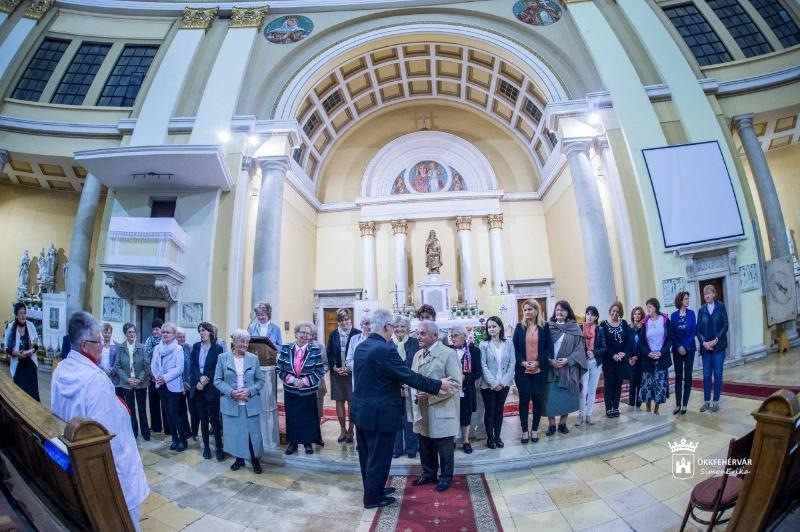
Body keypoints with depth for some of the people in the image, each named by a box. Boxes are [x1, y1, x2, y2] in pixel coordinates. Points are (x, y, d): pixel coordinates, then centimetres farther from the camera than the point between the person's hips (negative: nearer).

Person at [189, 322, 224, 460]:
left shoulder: (218, 348, -5)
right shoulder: (195, 347, 8)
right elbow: (192, 366, 1)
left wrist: (206, 378, -17)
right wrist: (199, 379, -12)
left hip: (211, 388, -4)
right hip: (198, 388, 4)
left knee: (214, 419, -2)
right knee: (203, 419, 10)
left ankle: (219, 447, 8)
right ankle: (206, 446, 22)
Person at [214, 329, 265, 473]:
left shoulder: (254, 358, 1)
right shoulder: (223, 358, -2)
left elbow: (261, 380, 3)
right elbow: (217, 380, -2)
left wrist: (250, 390, -15)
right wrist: (231, 392, -17)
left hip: (251, 403, 1)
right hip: (231, 403, 0)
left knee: (253, 433, 6)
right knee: (235, 433, 10)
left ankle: (255, 459, 26)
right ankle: (239, 458, 31)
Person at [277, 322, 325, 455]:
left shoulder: (315, 351, -9)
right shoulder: (286, 349, -4)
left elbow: (319, 372, -8)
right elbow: (279, 369, -3)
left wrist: (305, 381, -19)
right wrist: (291, 380, -16)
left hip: (308, 392, -1)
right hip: (290, 391, 1)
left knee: (308, 417, 9)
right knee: (291, 417, 10)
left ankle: (308, 442, 27)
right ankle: (292, 442, 28)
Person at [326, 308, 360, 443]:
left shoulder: (357, 334, -6)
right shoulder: (333, 334, 5)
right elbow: (329, 353, 6)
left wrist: (350, 368, -12)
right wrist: (335, 368, -6)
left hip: (352, 372, -3)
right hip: (336, 372, 3)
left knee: (352, 402, 3)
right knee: (339, 401, 10)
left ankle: (350, 430, 17)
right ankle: (342, 429, 23)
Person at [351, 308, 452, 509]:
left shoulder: (360, 347, 3)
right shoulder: (385, 350, -25)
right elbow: (410, 376, -23)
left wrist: (396, 387, 21)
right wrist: (438, 385, -12)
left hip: (362, 410, 9)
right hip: (379, 414, -9)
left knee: (368, 454, 22)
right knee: (379, 457, 9)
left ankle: (373, 489, 40)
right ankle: (373, 497, 25)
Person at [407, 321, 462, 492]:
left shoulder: (448, 354, -13)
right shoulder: (418, 355, 9)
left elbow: (456, 383, -18)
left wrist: (430, 393, -23)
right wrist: (413, 393, -6)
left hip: (441, 411, -6)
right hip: (422, 410, 6)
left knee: (444, 447, 10)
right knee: (425, 445, 18)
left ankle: (446, 476, 29)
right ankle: (429, 473, 38)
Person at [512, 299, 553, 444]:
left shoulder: (544, 327, 1)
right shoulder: (519, 327, 4)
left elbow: (549, 348, -2)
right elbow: (515, 348, 2)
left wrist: (538, 362, -13)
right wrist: (522, 362, -13)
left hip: (540, 370, 0)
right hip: (522, 370, 0)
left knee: (538, 399, 6)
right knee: (524, 399, 5)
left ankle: (535, 429, 22)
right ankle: (525, 431, 16)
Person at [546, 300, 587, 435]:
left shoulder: (575, 328, 3)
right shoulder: (548, 327, 2)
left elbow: (579, 348, -1)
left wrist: (568, 360, -14)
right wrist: (550, 360, -14)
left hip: (568, 368, 1)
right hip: (551, 368, 0)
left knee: (566, 397, 6)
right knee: (551, 397, 0)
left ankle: (563, 423, 22)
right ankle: (551, 425, 12)